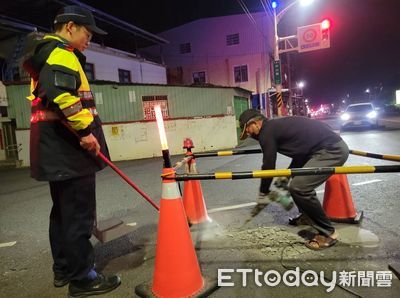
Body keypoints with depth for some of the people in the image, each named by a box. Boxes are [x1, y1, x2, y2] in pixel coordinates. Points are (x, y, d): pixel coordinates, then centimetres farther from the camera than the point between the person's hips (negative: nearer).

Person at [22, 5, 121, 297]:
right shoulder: (61, 53, -8)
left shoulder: (46, 53, 25)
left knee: (63, 210, 16)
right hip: (70, 147, -11)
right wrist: (86, 131, -22)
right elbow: (61, 94, -25)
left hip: (56, 150, 11)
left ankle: (64, 269, 28)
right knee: (79, 213, -4)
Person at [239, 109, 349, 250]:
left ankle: (328, 233, 0)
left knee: (298, 187, -15)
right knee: (300, 178, 24)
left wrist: (263, 194, 8)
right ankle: (307, 215, 34)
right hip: (331, 146, 11)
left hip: (332, 150, -11)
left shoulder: (267, 132, -10)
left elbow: (268, 165, -5)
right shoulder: (276, 125, 18)